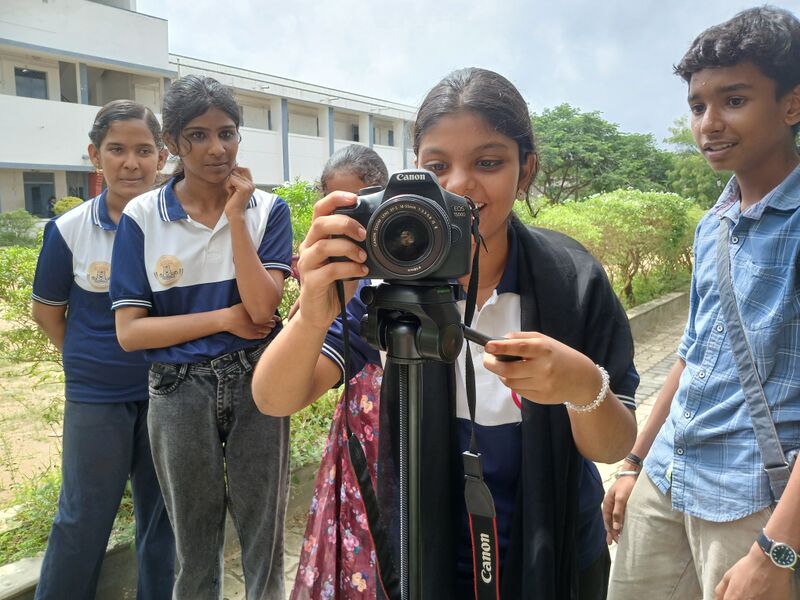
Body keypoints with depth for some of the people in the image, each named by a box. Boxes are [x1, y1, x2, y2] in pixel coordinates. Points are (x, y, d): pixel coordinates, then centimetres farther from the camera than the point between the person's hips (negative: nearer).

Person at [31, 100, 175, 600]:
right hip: (96, 398, -1)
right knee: (84, 519, 12)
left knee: (161, 512, 17)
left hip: (166, 391, 1)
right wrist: (89, 363, 4)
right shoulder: (69, 230, -8)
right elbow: (46, 310, 4)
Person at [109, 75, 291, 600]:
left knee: (265, 545, 13)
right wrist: (226, 318, -13)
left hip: (256, 384, 0)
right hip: (181, 391, 0)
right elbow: (129, 331, -7)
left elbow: (262, 308, -16)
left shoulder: (267, 209, -3)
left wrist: (235, 215, -18)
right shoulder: (142, 217, -4)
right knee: (195, 550, 18)